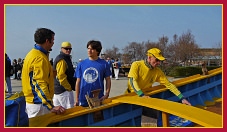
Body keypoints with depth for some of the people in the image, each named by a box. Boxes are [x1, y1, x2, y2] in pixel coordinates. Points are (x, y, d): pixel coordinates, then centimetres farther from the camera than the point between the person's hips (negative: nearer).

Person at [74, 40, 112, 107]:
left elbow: (108, 80, 5)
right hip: (83, 100, 1)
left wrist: (106, 94, -7)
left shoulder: (104, 64, 0)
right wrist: (77, 99, 4)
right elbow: (78, 82, 7)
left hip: (98, 99, -1)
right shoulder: (81, 64, 4)